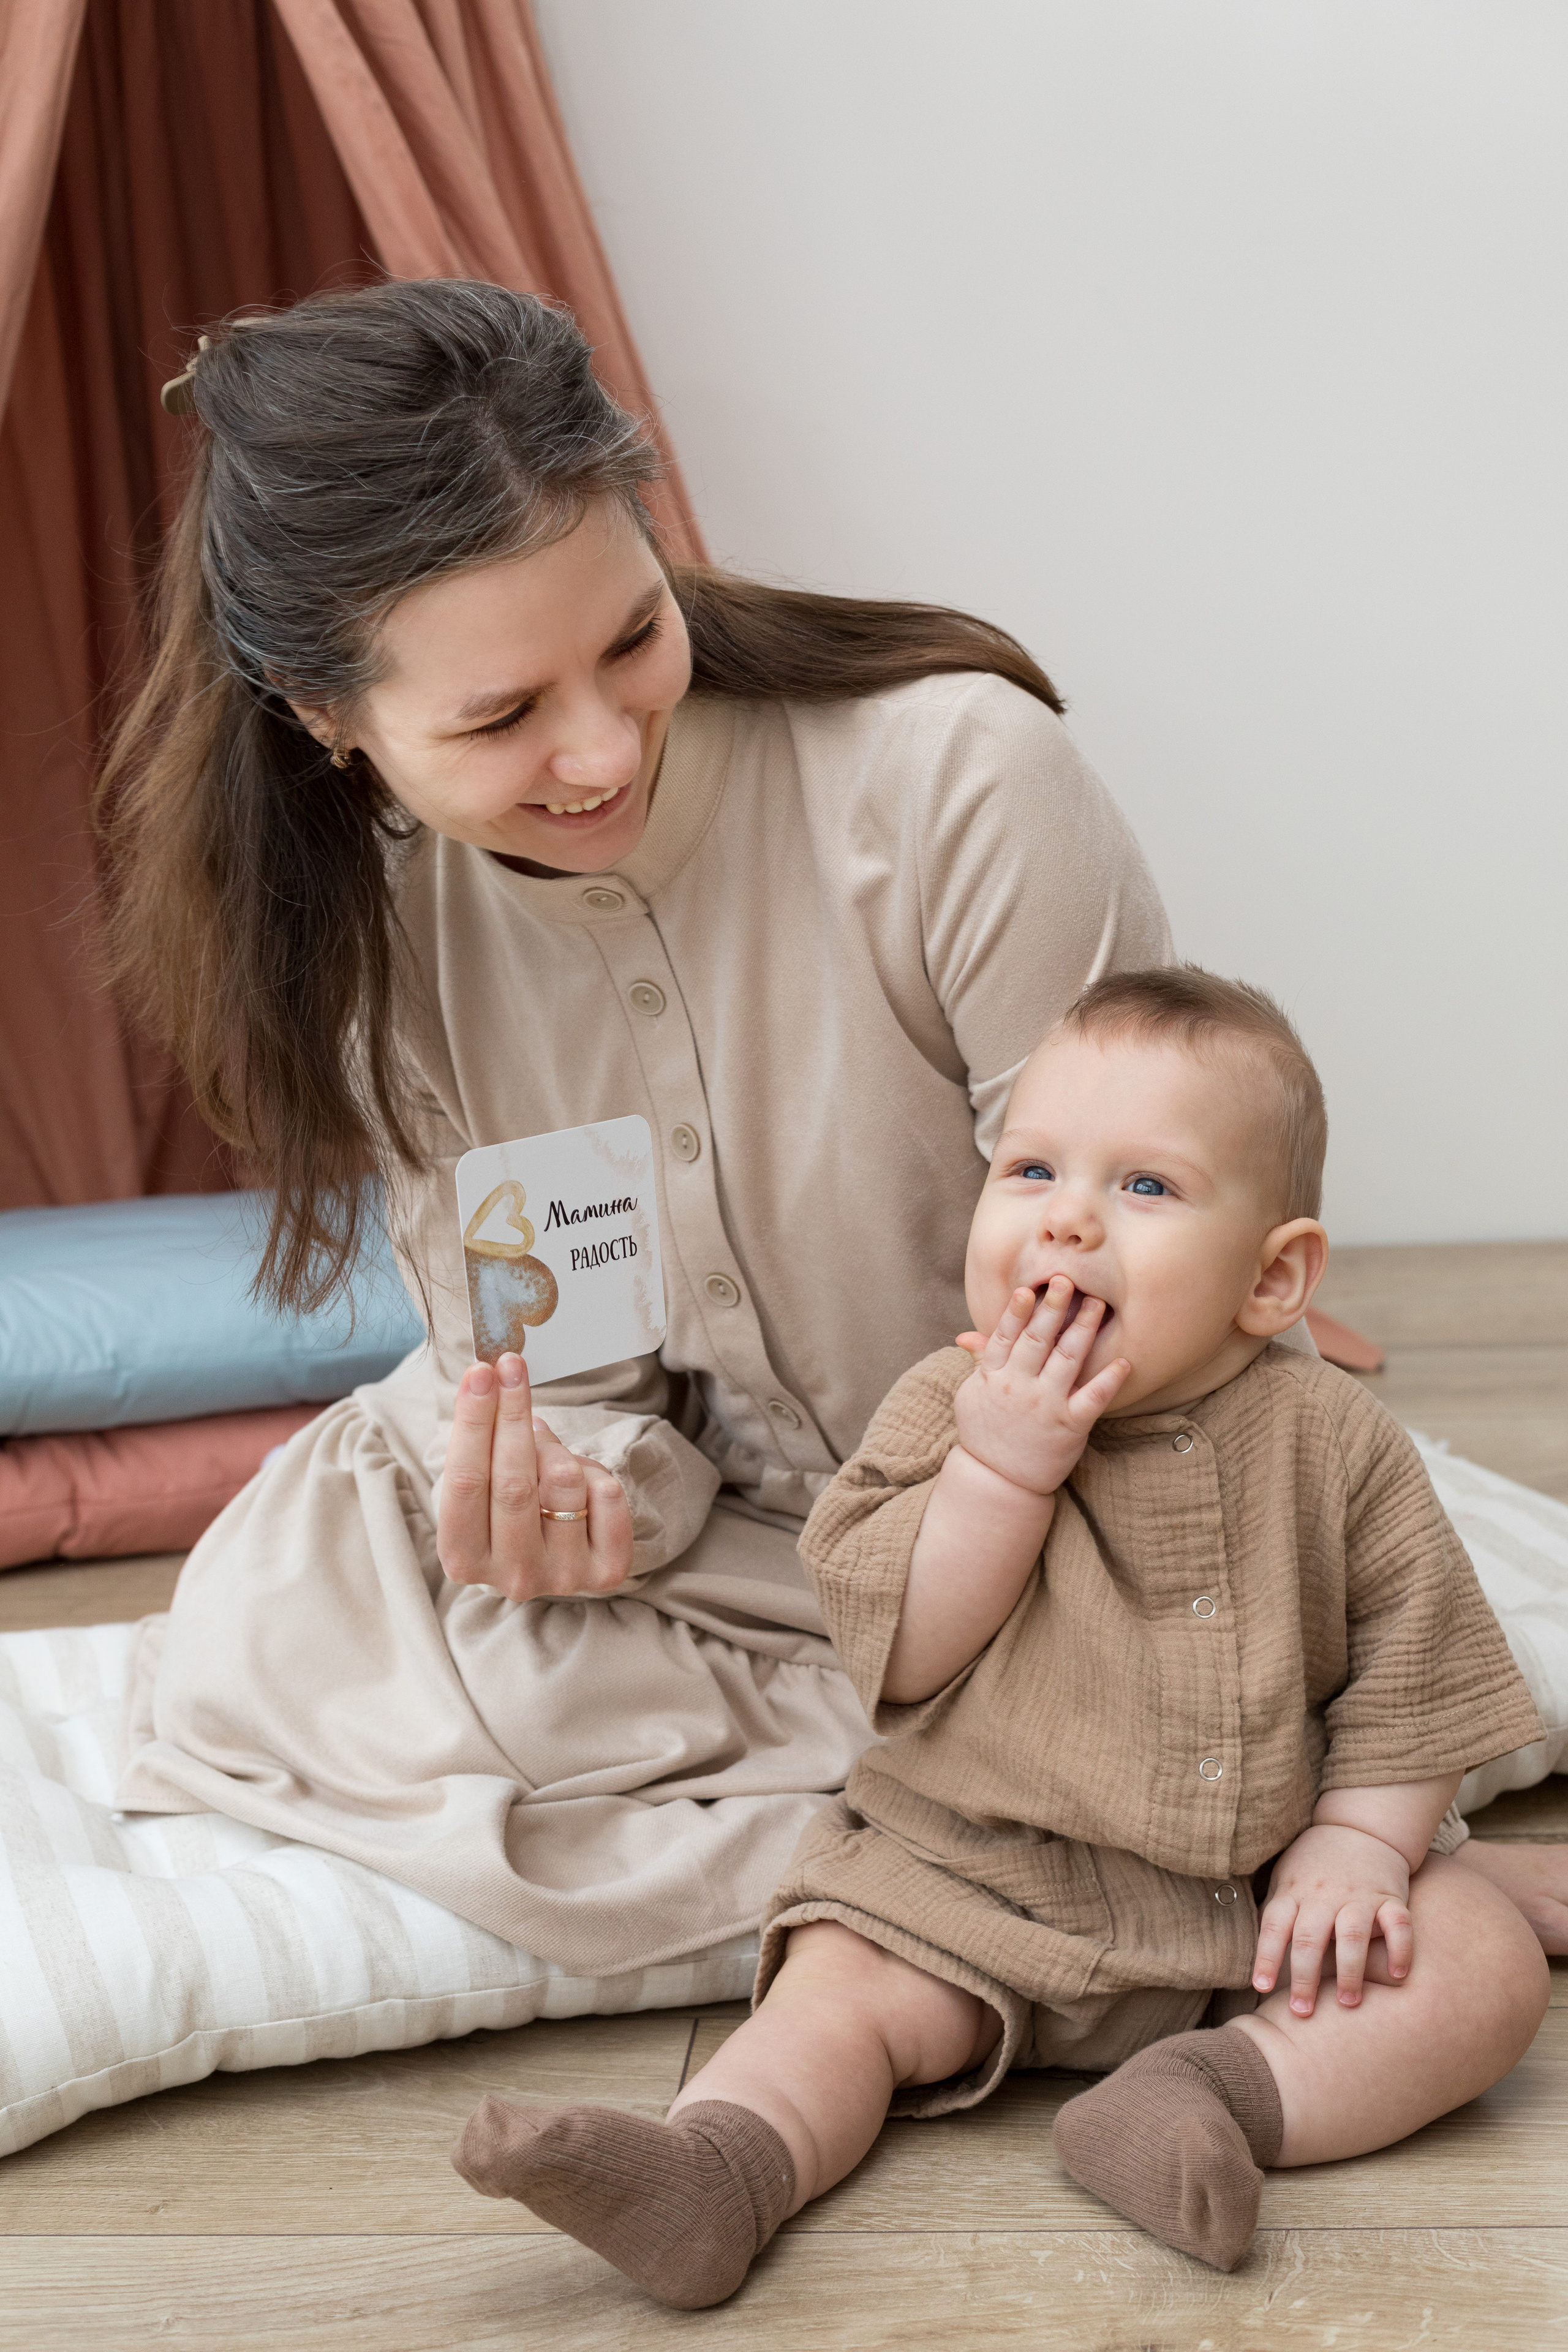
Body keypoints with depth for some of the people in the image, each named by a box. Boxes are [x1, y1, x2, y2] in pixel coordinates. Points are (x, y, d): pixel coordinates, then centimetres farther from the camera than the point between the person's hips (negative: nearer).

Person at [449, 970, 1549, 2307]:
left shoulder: (1327, 1441, -6)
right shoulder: (947, 1409, -5)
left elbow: (1418, 1662, 1)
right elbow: (893, 1656, -13)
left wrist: (1358, 1843, -11)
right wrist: (1001, 1467, -22)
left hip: (1256, 1895, 0)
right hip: (975, 1877, 0)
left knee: (1488, 1968, -17)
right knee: (842, 1986, -20)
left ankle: (1214, 2095, -28)